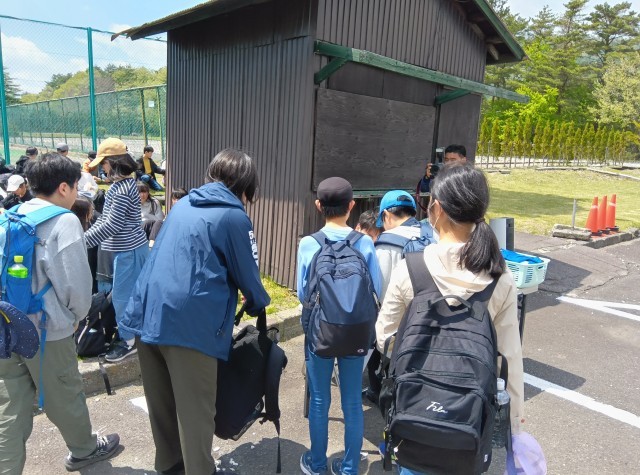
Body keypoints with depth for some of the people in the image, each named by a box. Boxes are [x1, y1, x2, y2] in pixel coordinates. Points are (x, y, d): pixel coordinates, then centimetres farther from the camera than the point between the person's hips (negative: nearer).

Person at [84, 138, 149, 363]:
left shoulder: (122, 188, -21)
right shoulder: (121, 183, 11)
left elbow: (112, 224, -22)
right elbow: (105, 218, 14)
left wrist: (84, 240, -17)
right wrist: (85, 234, 9)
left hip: (128, 250, -10)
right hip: (128, 248, 10)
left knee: (122, 296, 1)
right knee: (132, 293, 18)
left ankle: (129, 341, 14)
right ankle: (133, 333, 32)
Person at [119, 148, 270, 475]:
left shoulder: (183, 204, 17)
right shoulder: (234, 216, -4)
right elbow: (247, 275, 0)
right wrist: (259, 304, 22)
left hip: (147, 314, 8)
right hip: (190, 323, -8)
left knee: (161, 401, 21)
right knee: (196, 411, 5)